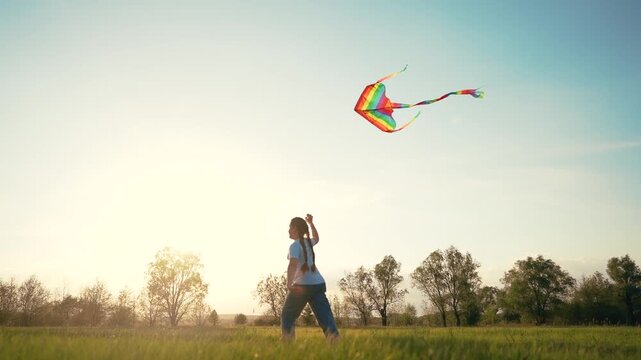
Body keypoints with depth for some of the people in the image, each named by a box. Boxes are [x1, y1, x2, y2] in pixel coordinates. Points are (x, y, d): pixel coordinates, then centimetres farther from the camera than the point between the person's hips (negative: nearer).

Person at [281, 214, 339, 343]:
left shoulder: (295, 245, -7)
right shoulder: (308, 242, 15)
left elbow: (293, 264, -26)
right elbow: (316, 238, 43)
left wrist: (289, 284, -39)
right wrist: (311, 223, 43)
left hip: (303, 285, -6)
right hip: (318, 284, 6)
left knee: (287, 317, 11)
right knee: (325, 316, -5)